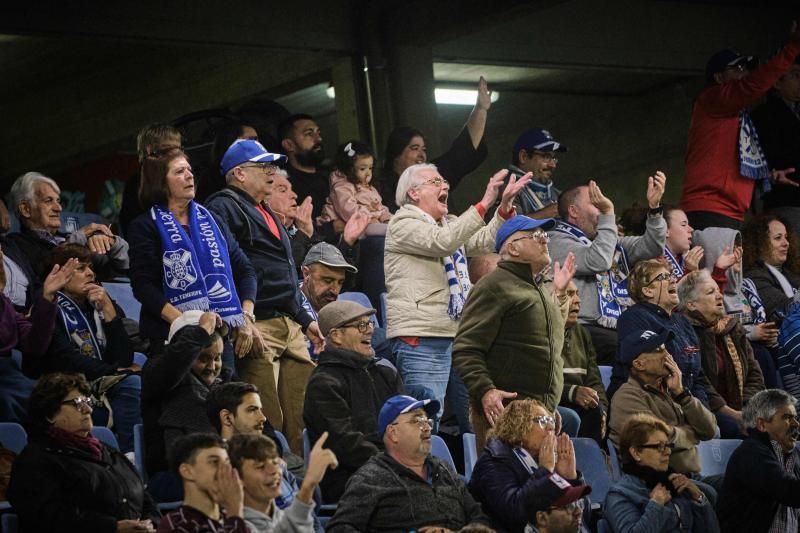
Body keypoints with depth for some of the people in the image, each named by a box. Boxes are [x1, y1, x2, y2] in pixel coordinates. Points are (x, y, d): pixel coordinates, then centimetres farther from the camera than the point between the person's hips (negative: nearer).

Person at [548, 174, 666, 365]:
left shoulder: (606, 237, 26)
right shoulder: (558, 241, 1)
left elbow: (649, 248, 17)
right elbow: (598, 261, -15)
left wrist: (654, 207, 4)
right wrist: (608, 214, -9)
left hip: (619, 329, 7)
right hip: (586, 329, -7)